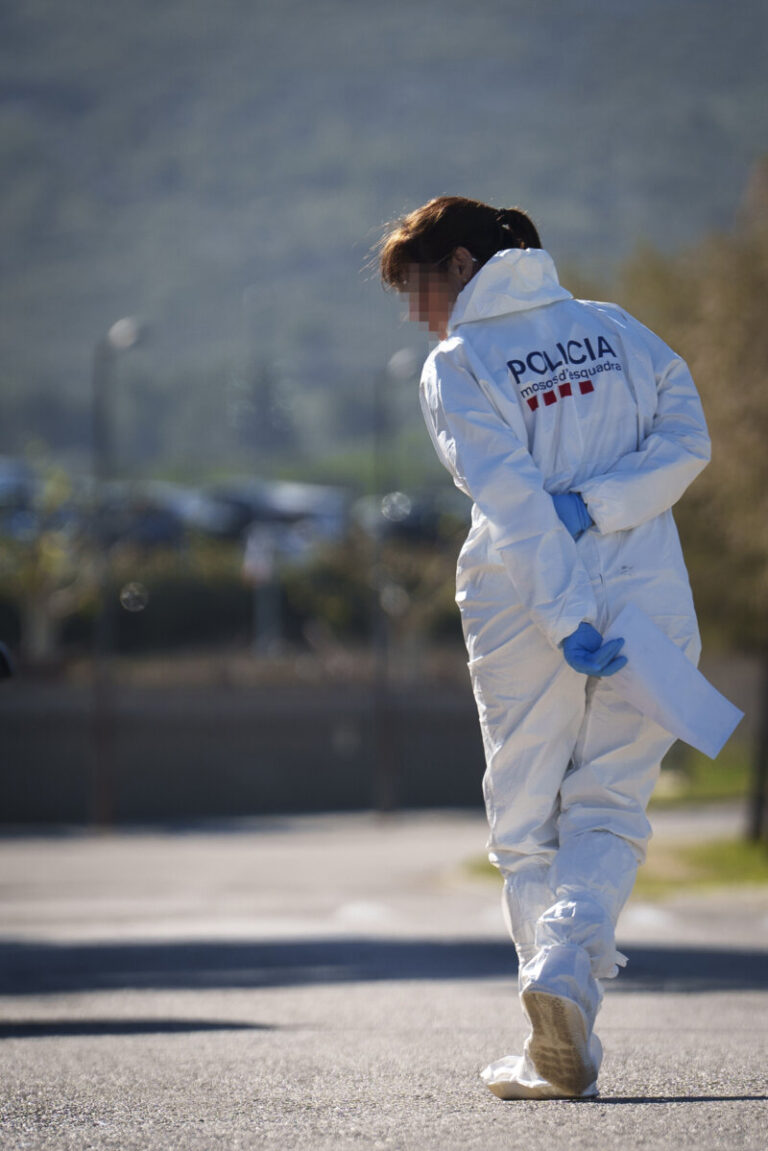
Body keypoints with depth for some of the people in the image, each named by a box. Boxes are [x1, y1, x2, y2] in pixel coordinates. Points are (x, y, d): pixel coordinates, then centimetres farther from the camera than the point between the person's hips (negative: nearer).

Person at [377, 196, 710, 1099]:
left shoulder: (454, 366, -3)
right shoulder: (614, 327, 11)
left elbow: (510, 499, -13)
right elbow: (686, 437, 1)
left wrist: (568, 619, -18)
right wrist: (596, 507, -8)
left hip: (524, 612, -3)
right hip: (650, 605, 3)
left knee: (527, 824, 9)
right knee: (608, 811, 7)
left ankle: (560, 1050, -4)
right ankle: (569, 965, -22)